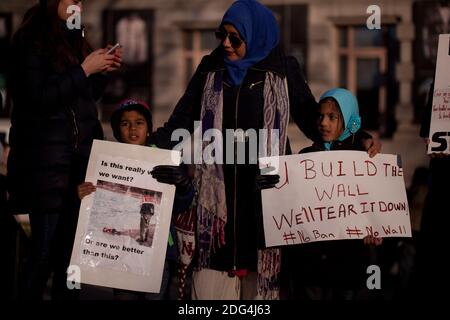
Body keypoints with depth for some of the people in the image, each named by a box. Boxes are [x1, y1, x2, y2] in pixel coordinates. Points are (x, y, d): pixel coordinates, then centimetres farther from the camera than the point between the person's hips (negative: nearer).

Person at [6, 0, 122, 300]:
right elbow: (38, 98, -16)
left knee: (72, 251, 4)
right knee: (46, 251, -9)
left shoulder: (73, 41, 17)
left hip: (80, 158, 7)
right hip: (45, 160, -7)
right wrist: (83, 70, -13)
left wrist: (103, 71, 8)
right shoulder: (30, 43, -6)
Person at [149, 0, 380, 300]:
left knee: (260, 263, -1)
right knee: (213, 266, -5)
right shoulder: (210, 68, 8)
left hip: (265, 185, -1)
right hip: (219, 184, 2)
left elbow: (309, 116, 2)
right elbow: (184, 118, 6)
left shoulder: (283, 70, 2)